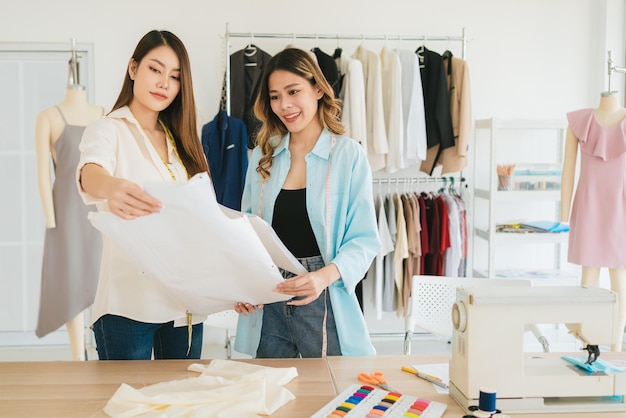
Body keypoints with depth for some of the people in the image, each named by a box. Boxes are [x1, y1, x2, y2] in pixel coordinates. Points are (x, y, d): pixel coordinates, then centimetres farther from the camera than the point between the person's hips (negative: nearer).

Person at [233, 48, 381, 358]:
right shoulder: (262, 155, 8)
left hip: (324, 303, -3)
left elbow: (364, 240, -8)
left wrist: (325, 276, -25)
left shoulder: (348, 154, -4)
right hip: (266, 305, 3)